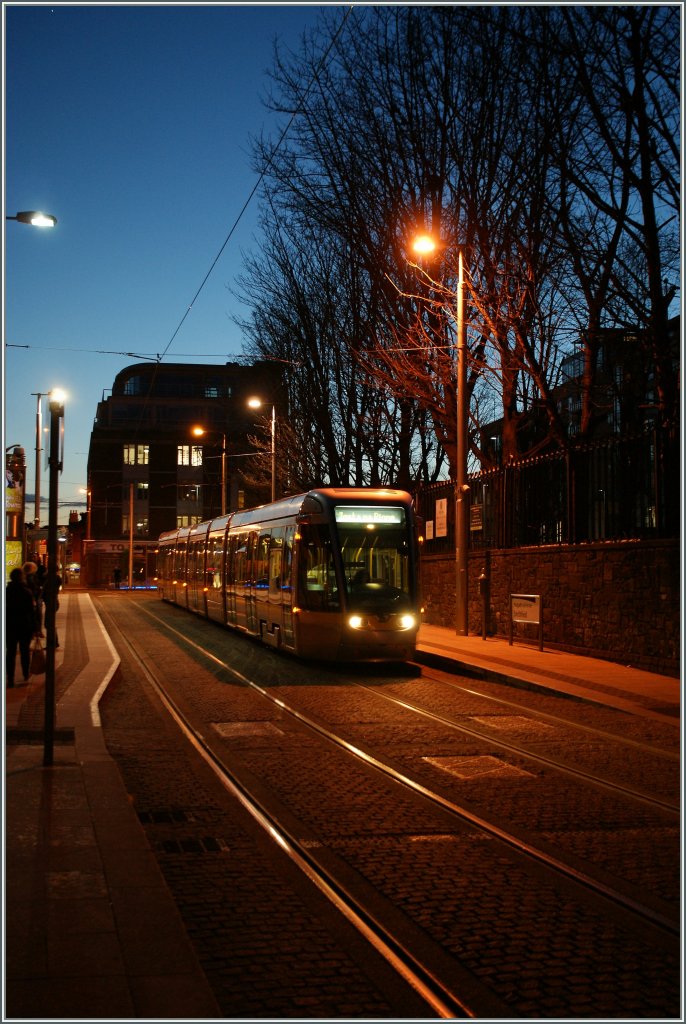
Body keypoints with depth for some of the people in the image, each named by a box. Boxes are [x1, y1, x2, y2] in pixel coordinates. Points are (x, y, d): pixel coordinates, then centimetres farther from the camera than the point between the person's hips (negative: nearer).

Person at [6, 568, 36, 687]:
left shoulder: (6, 591, -4)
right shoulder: (27, 592, -8)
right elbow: (32, 611, -7)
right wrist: (34, 628, -1)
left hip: (9, 626, 1)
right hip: (25, 626, -1)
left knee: (10, 652, 5)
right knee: (25, 651, 15)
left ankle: (10, 679, 1)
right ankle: (26, 676, 24)